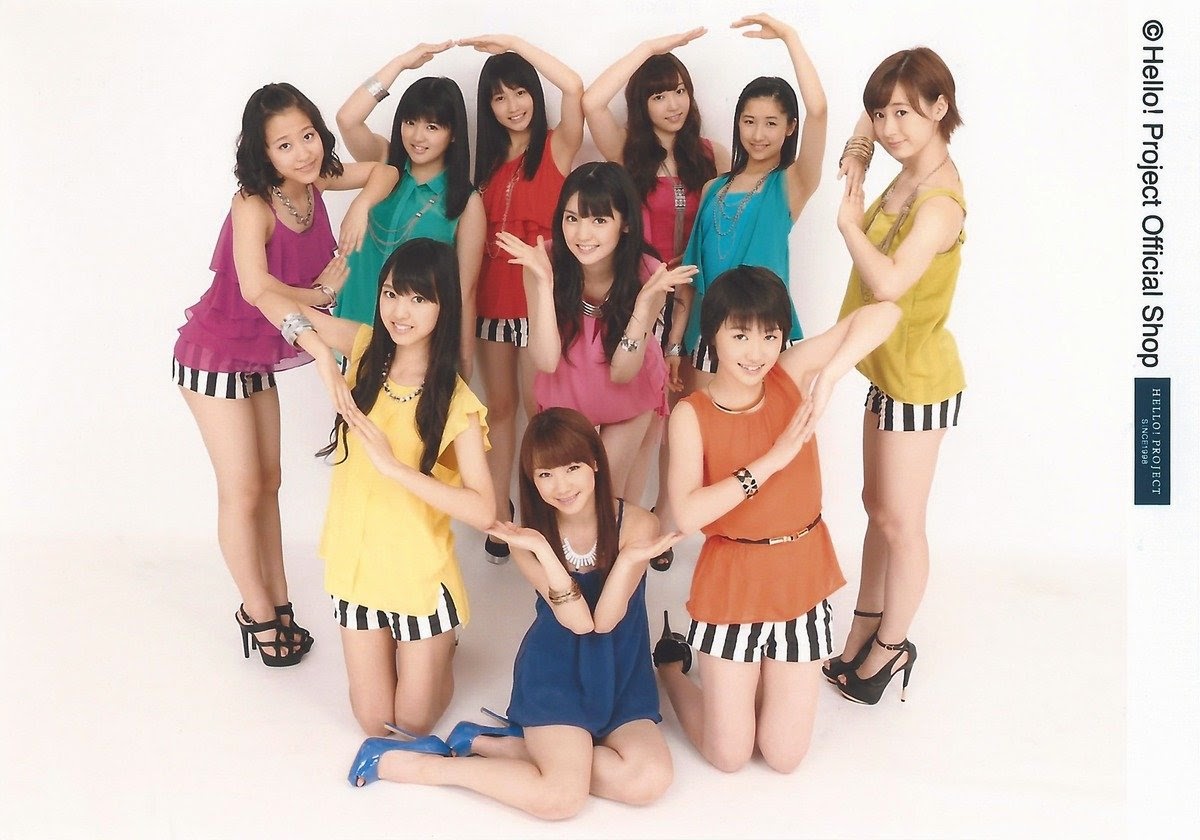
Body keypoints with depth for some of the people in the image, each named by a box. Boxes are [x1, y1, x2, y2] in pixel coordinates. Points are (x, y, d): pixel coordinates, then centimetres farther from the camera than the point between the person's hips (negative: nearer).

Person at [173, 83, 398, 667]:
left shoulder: (314, 182, -7)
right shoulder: (254, 204, -26)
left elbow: (386, 172, 7)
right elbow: (255, 287, -39)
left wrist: (361, 207, -13)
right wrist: (318, 294, -21)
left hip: (261, 355, 7)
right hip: (216, 354, -7)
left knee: (268, 483, 13)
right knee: (243, 490, 0)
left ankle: (278, 602, 26)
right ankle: (259, 613, 16)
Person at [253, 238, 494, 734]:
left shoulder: (455, 403, -18)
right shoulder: (366, 350, -7)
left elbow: (482, 511, -26)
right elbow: (272, 301, -8)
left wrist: (393, 465, -32)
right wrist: (324, 359, -23)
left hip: (421, 576, -3)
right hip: (356, 565, 3)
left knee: (414, 722, 12)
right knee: (373, 722, 13)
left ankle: (437, 654, 40)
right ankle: (424, 649, 40)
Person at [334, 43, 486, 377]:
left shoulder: (466, 202, -8)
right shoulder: (384, 163, -1)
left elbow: (465, 290, -7)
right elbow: (346, 119, -21)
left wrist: (464, 362, -6)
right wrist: (402, 61, -18)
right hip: (360, 326, 2)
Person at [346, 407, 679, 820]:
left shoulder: (637, 525, -11)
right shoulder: (530, 539, -9)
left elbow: (605, 619, -15)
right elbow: (578, 622, -19)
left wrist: (630, 559, -32)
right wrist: (542, 549, -31)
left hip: (622, 676, 3)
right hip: (555, 673, -2)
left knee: (650, 781, -23)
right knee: (561, 797, -22)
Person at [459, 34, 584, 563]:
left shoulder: (557, 146, -3)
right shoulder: (488, 158, 13)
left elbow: (573, 87, -21)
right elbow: (477, 229, 13)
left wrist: (511, 43, -14)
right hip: (492, 294, 5)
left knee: (537, 405, -1)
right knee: (499, 404, 10)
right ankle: (500, 512, 19)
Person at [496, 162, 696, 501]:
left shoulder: (647, 274, -29)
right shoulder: (545, 265, -29)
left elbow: (622, 373, -27)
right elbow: (546, 361, -32)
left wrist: (645, 300, -41)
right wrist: (544, 282, -42)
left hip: (631, 396, 0)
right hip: (567, 391, 1)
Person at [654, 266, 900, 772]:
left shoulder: (792, 376, -8)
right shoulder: (691, 414, -13)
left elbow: (882, 314, -17)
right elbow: (687, 515, -26)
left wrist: (828, 378, -32)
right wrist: (772, 460, -28)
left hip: (801, 580, 2)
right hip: (732, 584, -2)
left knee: (785, 757, 8)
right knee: (728, 756, 7)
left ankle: (757, 672, 37)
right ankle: (669, 662, 32)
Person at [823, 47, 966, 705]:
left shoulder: (940, 202, -26)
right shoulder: (906, 178, 2)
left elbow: (888, 282, -40)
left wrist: (850, 221, -26)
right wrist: (860, 158, 3)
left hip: (919, 383, -9)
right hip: (890, 371, 9)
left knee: (898, 520, 6)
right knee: (877, 505, 18)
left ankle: (892, 645, 24)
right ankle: (864, 629, 33)